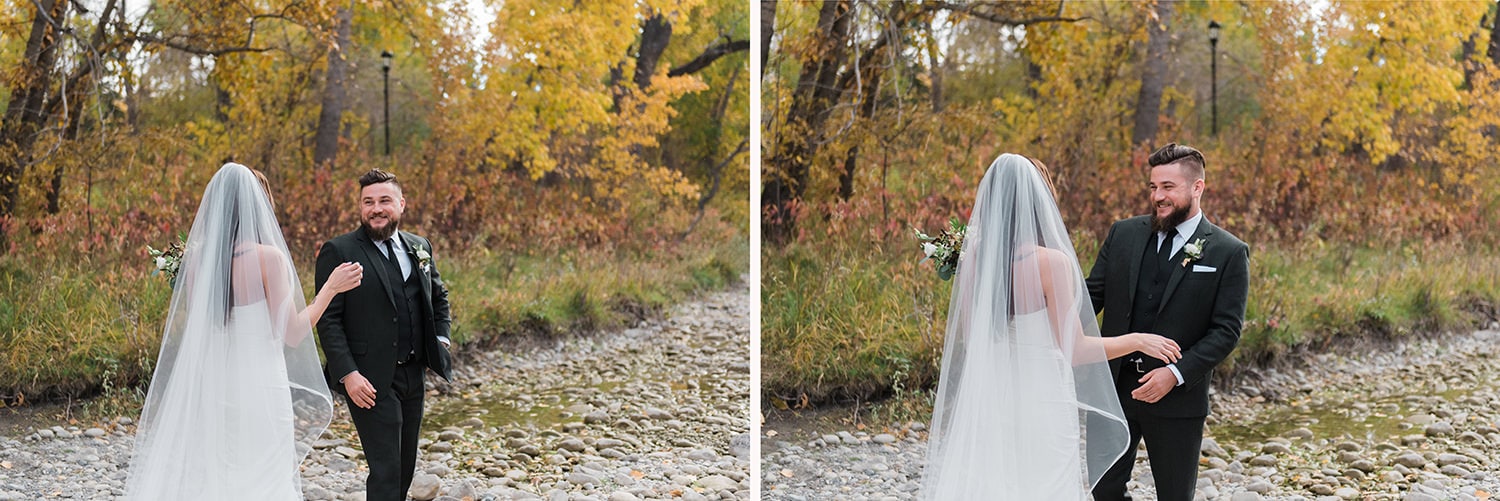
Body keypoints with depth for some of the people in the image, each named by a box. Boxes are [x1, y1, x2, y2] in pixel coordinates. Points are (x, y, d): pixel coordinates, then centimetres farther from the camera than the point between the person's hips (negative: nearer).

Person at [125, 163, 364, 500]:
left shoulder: (198, 256, 2)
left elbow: (190, 325, 11)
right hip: (259, 389, -6)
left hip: (210, 386, 6)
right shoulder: (268, 257, -14)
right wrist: (330, 288, -4)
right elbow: (291, 333, -13)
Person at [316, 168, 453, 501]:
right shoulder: (339, 251, -8)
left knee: (405, 467, 15)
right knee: (386, 471, -9)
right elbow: (328, 320, -12)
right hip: (371, 382, -6)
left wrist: (441, 338, 11)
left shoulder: (419, 247, 10)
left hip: (413, 374, 6)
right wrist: (347, 373, -19)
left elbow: (439, 296, 26)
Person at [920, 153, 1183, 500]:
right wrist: (1136, 341, 2)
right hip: (1042, 403, -5)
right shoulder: (1051, 261, -16)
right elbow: (1075, 349, -12)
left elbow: (968, 338, 7)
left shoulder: (973, 258, -1)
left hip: (986, 403, 5)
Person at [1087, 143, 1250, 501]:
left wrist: (1176, 373, -20)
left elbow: (1226, 330, -9)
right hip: (1114, 388, 3)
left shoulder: (1228, 253, -6)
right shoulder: (1124, 234, 5)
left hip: (1177, 397, -3)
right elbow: (1092, 295, 3)